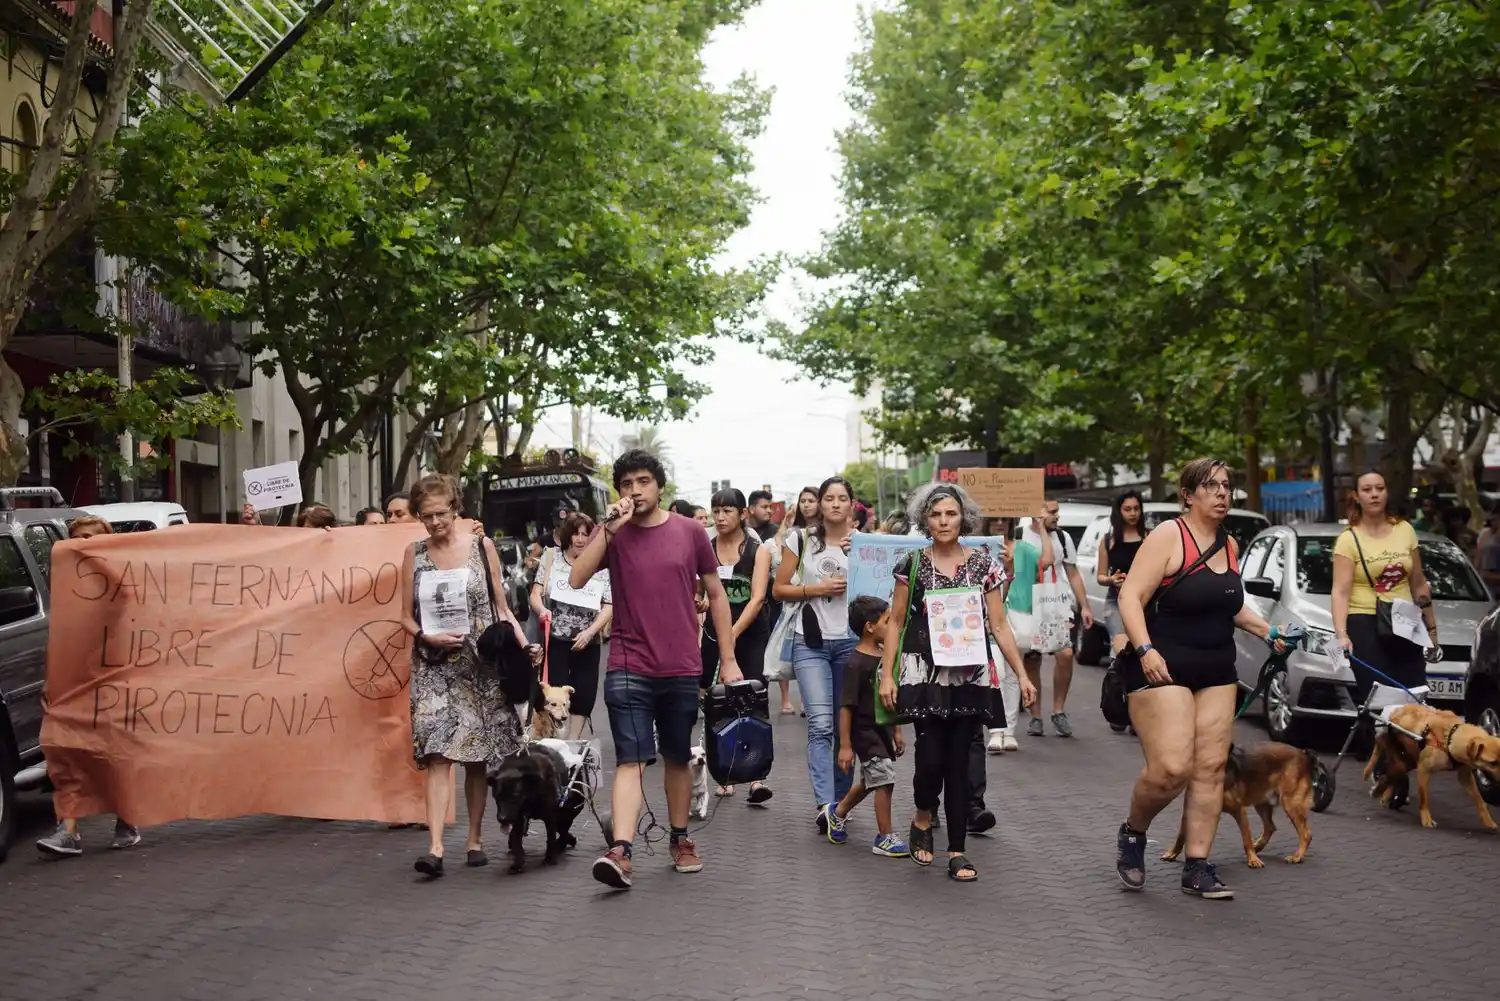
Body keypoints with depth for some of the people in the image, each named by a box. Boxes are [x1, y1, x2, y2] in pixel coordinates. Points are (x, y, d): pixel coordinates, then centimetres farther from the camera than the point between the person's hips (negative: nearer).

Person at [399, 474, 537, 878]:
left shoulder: (482, 547, 3)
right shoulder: (414, 554, 5)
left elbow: (501, 608, 7)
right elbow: (406, 616, 7)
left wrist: (524, 645, -7)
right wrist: (427, 637, -13)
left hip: (481, 665, 0)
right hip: (434, 667, 0)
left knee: (478, 755, 6)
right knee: (437, 754, -10)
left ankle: (475, 839, 18)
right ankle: (435, 847, -15)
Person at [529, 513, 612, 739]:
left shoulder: (601, 567, 3)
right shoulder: (552, 557, 3)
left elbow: (609, 606, 1)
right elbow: (535, 594, 0)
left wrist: (590, 632, -13)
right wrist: (541, 609, -22)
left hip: (587, 643, 2)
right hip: (555, 640, -2)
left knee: (583, 696, 5)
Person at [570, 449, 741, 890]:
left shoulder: (689, 531, 3)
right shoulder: (613, 534, 2)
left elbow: (716, 595, 8)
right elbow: (576, 579, -14)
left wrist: (728, 659, 5)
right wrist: (609, 528, -17)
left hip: (682, 670, 1)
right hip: (629, 669, -1)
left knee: (678, 758, 14)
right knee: (631, 760, -10)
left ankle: (680, 840, 29)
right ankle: (620, 851, -16)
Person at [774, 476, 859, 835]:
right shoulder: (800, 540, 4)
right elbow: (779, 589, 5)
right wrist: (816, 589, -9)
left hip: (852, 640, 2)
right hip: (811, 641, -2)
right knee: (821, 724, -13)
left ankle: (840, 800, 21)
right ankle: (825, 805, -19)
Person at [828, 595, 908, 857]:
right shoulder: (856, 663, -21)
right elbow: (846, 707, -20)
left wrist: (897, 731, 18)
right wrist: (845, 746, -20)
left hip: (883, 730, 9)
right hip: (865, 732, -9)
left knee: (869, 781, 21)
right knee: (884, 780, -6)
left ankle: (838, 813, 42)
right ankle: (885, 838, 6)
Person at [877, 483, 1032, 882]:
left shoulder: (983, 564, 5)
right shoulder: (912, 564, 2)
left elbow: (999, 625, 6)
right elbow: (896, 622, 5)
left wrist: (1021, 674, 1)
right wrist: (887, 675, -1)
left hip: (970, 676, 1)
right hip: (925, 674, -1)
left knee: (959, 762, 2)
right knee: (931, 758, -8)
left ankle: (957, 851, 11)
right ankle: (922, 820, 22)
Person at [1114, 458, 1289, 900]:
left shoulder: (1229, 544, 12)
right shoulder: (1168, 536, -10)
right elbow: (1131, 597, -17)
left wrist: (1265, 630, 16)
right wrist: (1145, 649, -28)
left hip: (1216, 673, 7)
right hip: (1163, 670, -7)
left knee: (1211, 768, 2)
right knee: (1171, 768, -15)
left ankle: (1197, 867, 10)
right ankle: (1132, 833, 13)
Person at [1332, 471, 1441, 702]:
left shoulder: (1405, 530, 8)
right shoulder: (1349, 539, -6)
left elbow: (1419, 584, 15)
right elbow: (1341, 591, -14)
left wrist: (1431, 627, 16)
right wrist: (1341, 634, -27)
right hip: (1365, 625, -4)